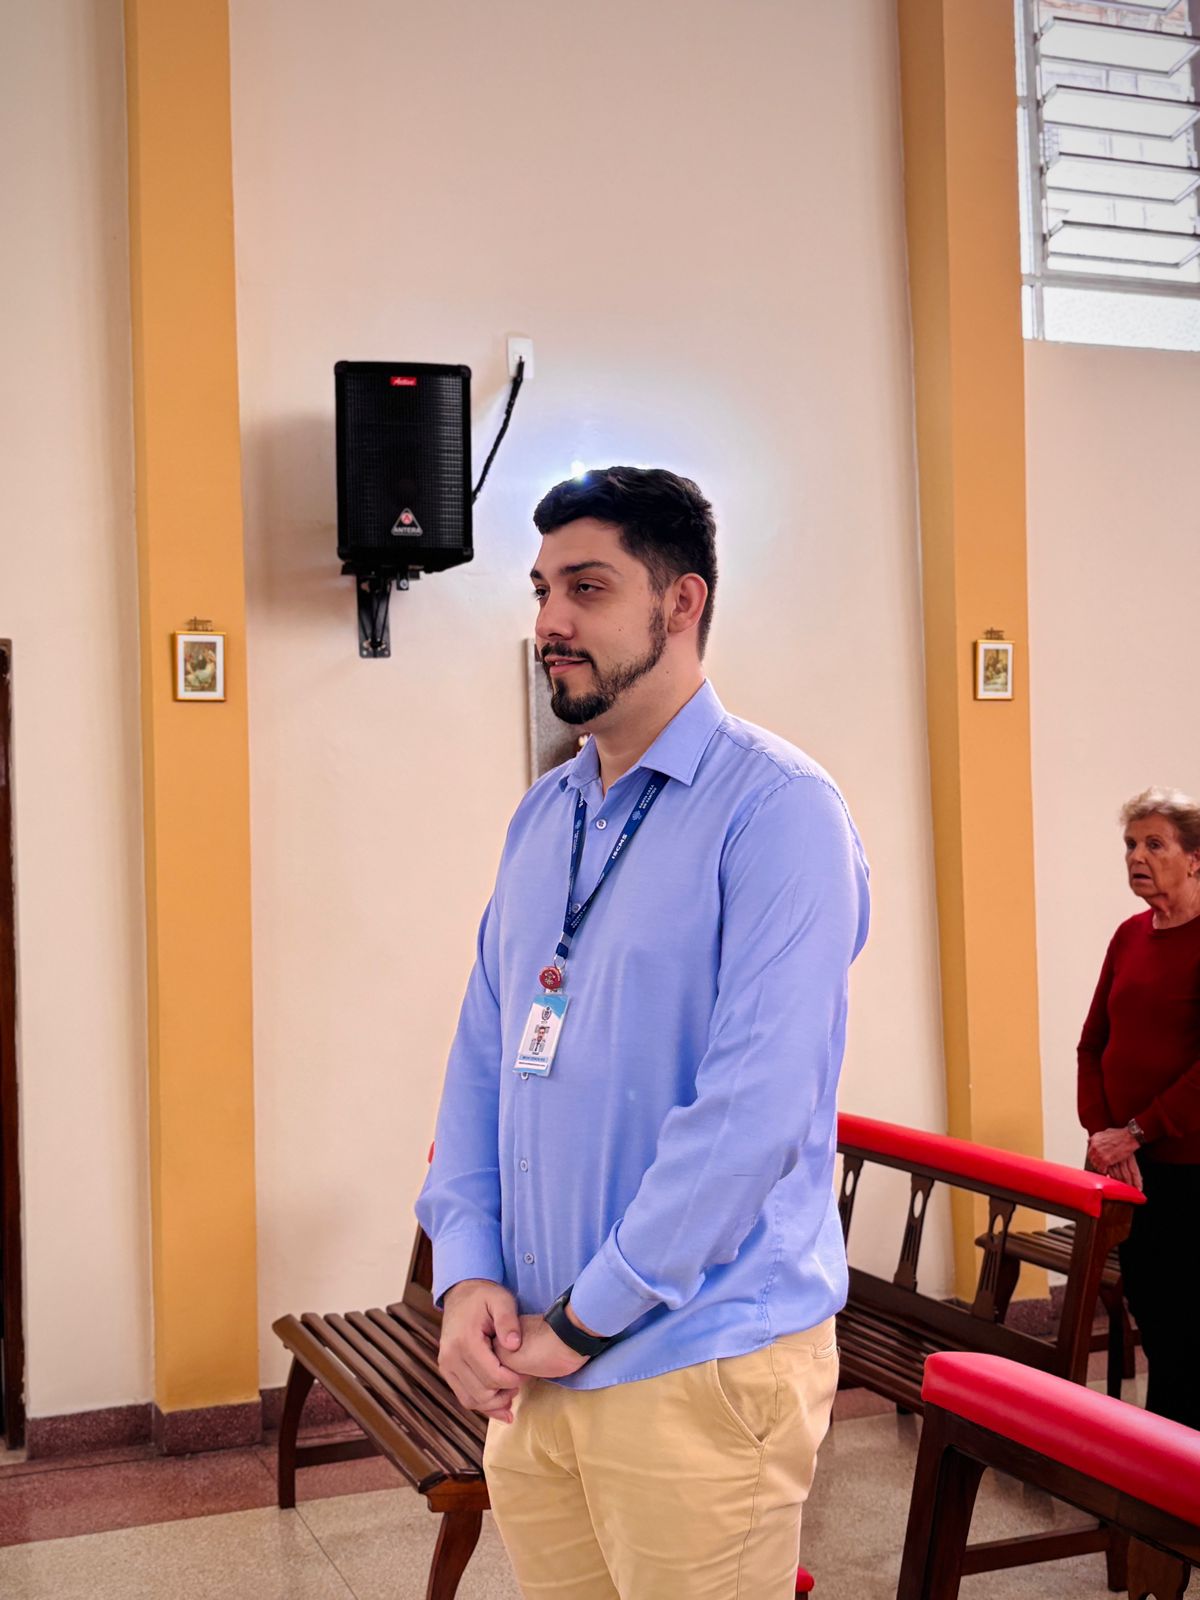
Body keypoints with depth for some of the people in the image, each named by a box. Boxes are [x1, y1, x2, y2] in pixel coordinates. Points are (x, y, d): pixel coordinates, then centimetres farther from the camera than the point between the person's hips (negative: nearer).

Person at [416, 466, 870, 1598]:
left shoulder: (776, 808, -14)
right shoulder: (541, 816, 9)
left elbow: (756, 1107, -21)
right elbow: (481, 1057, 11)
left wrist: (584, 1320, -16)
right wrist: (466, 1272, -3)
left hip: (699, 1363, -6)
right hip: (530, 1366, 7)